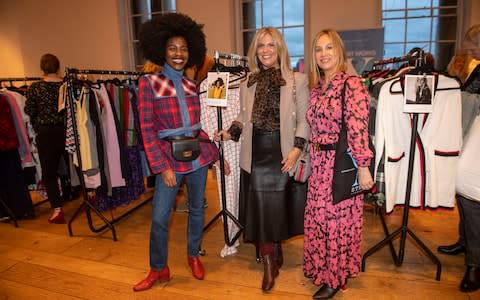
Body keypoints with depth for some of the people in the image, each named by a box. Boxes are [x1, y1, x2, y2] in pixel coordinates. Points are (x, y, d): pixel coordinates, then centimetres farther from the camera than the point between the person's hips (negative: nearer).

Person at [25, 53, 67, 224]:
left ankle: (57, 210, 1)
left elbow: (29, 111, -2)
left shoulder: (35, 88, -6)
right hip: (67, 131, 2)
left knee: (49, 172, 6)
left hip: (46, 133, -1)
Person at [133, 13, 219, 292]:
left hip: (198, 152, 4)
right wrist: (162, 166, -13)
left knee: (197, 208, 15)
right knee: (160, 217, 1)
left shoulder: (192, 85, 7)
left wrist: (215, 150, 9)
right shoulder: (149, 82, -5)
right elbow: (147, 129, -9)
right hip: (170, 155, -4)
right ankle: (159, 269, 24)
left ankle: (193, 256, 36)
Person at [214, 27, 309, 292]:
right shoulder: (247, 84, 10)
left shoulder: (297, 81, -2)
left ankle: (275, 253, 33)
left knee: (278, 207, 9)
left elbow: (303, 120, -3)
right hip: (256, 155, 3)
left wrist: (296, 148, -13)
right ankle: (269, 261, 21)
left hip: (283, 155, -2)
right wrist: (230, 133, 1)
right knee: (261, 209, 5)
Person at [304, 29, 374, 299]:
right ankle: (322, 267, 39)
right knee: (318, 217, 16)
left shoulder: (352, 85, -13)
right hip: (319, 164, 7)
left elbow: (358, 130, -17)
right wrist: (313, 159, 14)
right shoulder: (316, 87, 9)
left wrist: (363, 167, -17)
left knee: (339, 218, 7)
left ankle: (335, 277, 27)